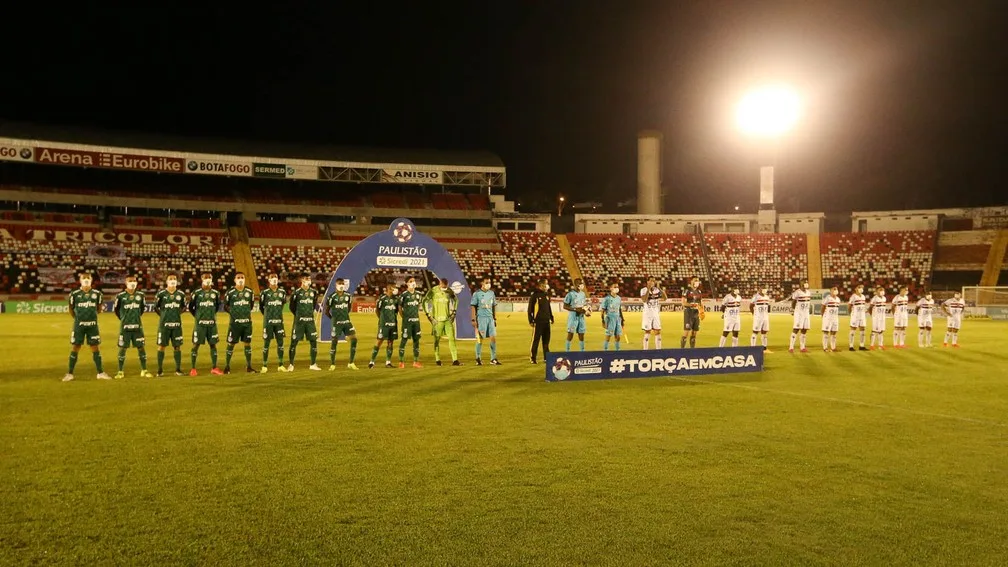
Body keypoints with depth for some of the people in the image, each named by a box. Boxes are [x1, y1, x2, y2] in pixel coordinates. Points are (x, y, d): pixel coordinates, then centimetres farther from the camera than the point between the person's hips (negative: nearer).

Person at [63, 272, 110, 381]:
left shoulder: (96, 293, 2)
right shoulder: (75, 294, -3)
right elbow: (71, 309, 10)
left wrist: (92, 316, 12)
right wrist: (78, 318, 12)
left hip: (92, 325, 1)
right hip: (79, 325, -1)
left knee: (96, 348, 5)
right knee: (75, 348, 2)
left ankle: (100, 373, 11)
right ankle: (69, 373, 10)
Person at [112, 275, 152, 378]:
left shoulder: (140, 295, 5)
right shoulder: (120, 296, -4)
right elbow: (115, 309, 7)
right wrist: (123, 318, 7)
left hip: (137, 326, 3)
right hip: (125, 326, -2)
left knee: (141, 347, 3)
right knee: (122, 348, 2)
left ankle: (144, 371, 10)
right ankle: (120, 371, 11)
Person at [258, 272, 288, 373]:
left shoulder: (282, 292, 4)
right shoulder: (264, 292, -6)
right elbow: (261, 307, 6)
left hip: (279, 321, 3)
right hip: (268, 322, -3)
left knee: (280, 343, 4)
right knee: (266, 343, 1)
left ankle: (280, 365, 13)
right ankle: (264, 366, 8)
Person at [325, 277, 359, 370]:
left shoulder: (348, 295, 4)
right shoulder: (332, 296, -10)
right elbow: (326, 311, -2)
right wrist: (333, 319, 3)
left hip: (347, 321, 4)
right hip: (336, 323, -4)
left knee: (354, 339, -6)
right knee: (334, 342, -2)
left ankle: (351, 363, 3)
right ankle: (332, 364, 12)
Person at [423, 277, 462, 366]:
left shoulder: (449, 291, 3)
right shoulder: (433, 291, -8)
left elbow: (455, 300, 21)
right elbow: (425, 302, -5)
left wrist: (453, 313, 14)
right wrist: (429, 316, -7)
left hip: (448, 319, 3)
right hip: (437, 320, -3)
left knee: (452, 338, -4)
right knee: (437, 340, 4)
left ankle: (455, 360, -4)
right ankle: (437, 360, 17)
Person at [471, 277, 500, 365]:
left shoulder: (491, 293, 11)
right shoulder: (477, 293, -4)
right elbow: (473, 307, -5)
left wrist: (495, 319, 15)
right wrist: (474, 320, -10)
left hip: (490, 318, 5)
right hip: (481, 318, -5)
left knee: (493, 337, 1)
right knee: (480, 339, -1)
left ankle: (493, 359, 9)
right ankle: (478, 359, 10)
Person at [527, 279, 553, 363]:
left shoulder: (547, 294, 13)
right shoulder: (535, 295, -8)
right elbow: (530, 308, -8)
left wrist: (551, 318, 18)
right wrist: (530, 321, -12)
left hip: (546, 321, 7)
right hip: (538, 321, -6)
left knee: (546, 340, 10)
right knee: (535, 340, -4)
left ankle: (546, 357, 18)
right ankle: (532, 358, 3)